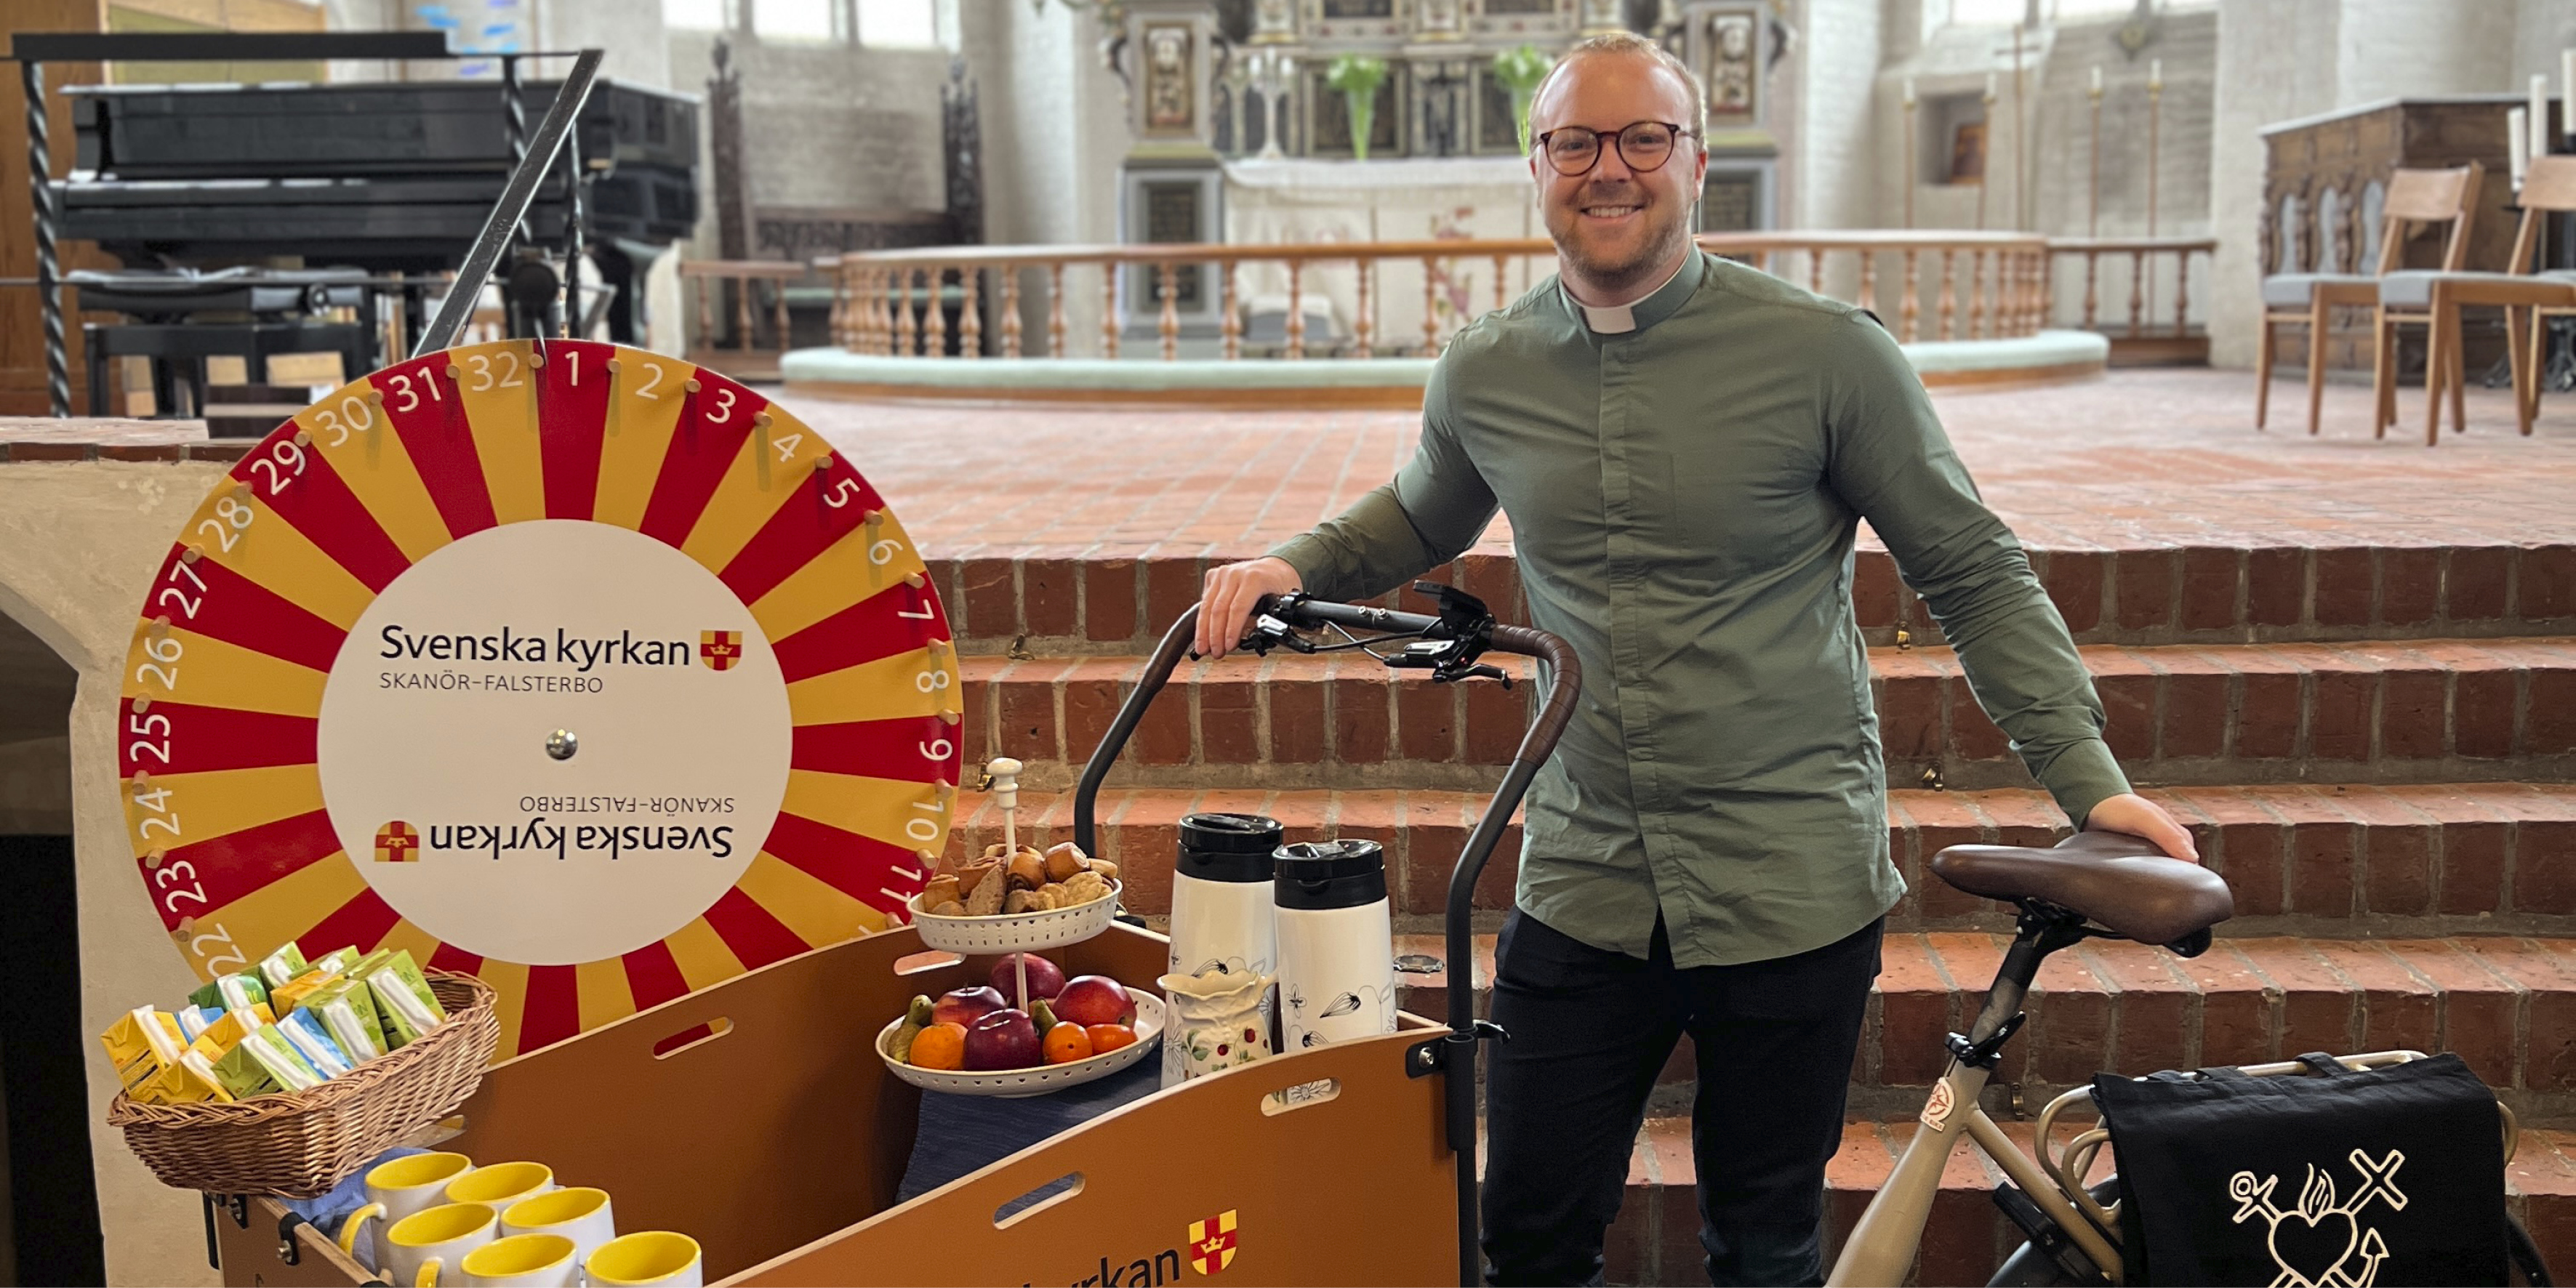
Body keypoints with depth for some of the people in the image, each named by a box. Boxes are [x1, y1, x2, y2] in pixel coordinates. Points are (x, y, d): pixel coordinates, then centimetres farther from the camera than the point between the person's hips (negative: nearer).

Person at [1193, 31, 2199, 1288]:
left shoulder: (1828, 353, -9)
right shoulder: (1484, 371, 1)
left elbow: (1973, 573, -2)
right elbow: (1419, 518, 22)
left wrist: (2087, 777, -8)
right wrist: (1292, 565, 4)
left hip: (1792, 890, -2)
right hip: (1580, 888, 3)